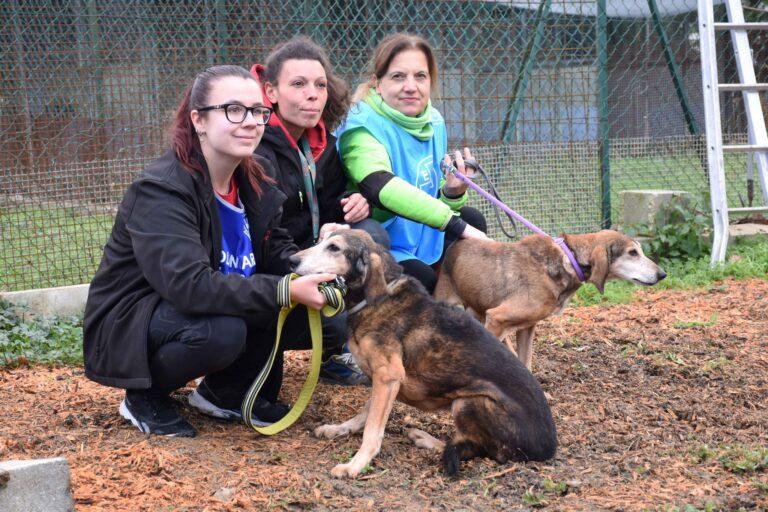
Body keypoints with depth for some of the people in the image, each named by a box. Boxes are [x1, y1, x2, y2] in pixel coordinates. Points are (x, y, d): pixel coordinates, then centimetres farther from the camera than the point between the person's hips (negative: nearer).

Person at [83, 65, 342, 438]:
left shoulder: (252, 183, 1)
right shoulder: (160, 190, -25)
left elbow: (276, 250, 8)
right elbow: (189, 284, -36)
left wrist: (311, 273, -17)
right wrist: (285, 291, -39)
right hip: (128, 329, -7)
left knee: (302, 310, -12)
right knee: (223, 330, -36)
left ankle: (226, 392, 7)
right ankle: (145, 396, -7)